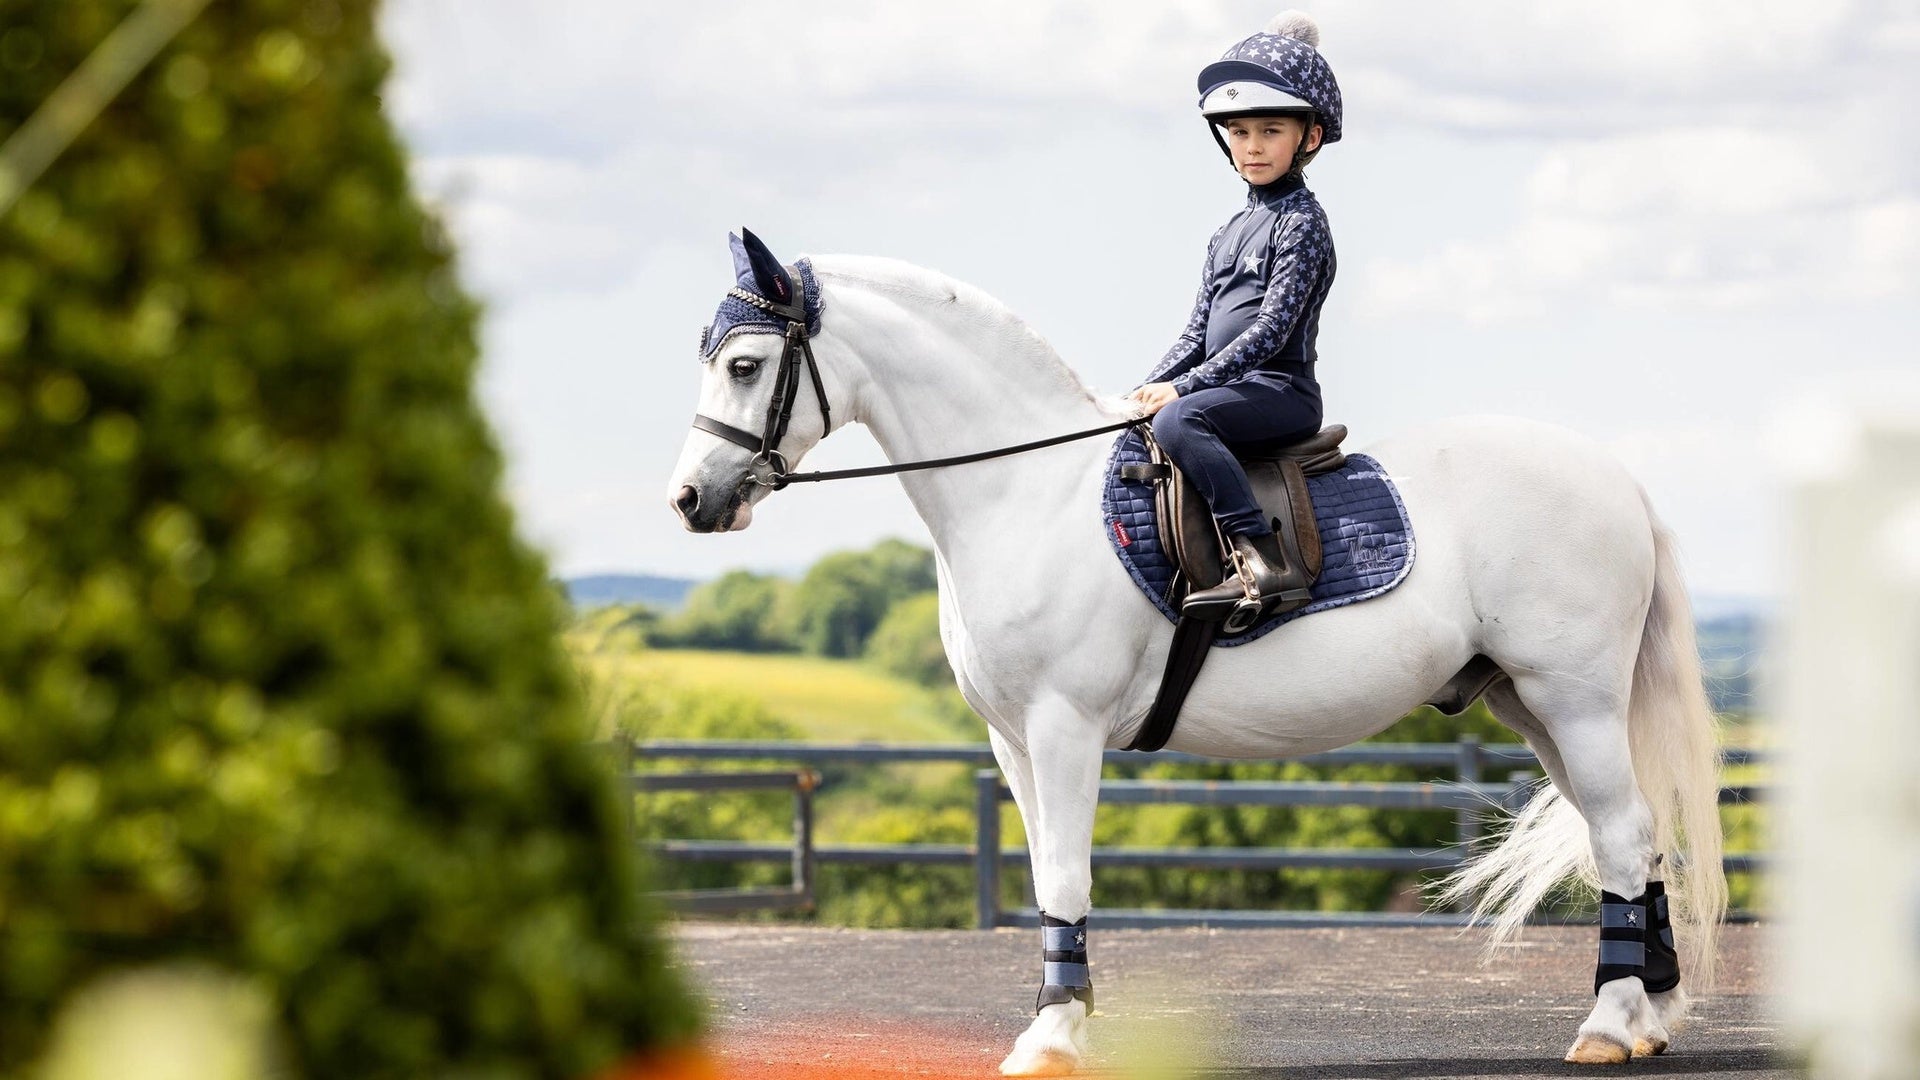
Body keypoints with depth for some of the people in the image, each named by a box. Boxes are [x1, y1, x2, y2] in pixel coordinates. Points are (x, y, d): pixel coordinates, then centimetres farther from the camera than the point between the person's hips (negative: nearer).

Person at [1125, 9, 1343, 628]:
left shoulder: (1301, 222, -6)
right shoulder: (1231, 232, 20)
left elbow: (1272, 327, -16)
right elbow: (1197, 333, 21)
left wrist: (1180, 388, -20)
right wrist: (1146, 390, 5)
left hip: (1280, 392, -9)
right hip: (1229, 391, 9)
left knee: (1178, 421, -34)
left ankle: (1263, 561, -42)